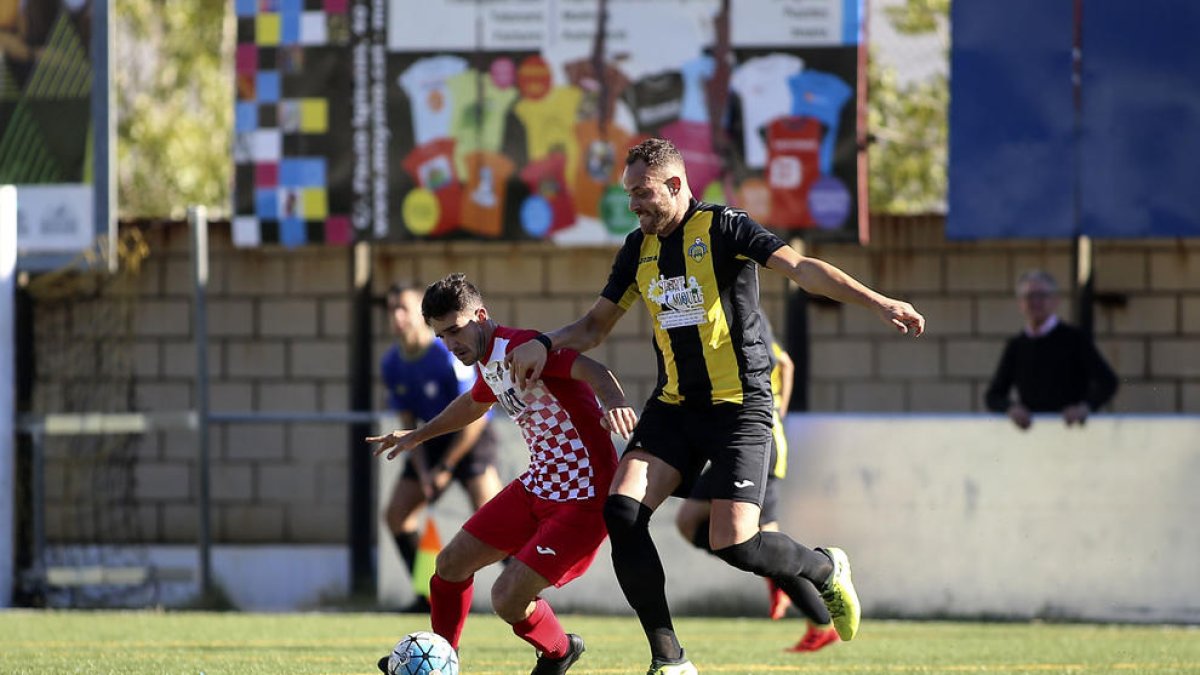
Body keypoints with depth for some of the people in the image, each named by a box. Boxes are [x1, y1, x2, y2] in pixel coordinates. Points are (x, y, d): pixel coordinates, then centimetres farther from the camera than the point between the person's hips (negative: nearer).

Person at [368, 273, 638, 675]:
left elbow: (589, 370, -38)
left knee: (507, 599, -14)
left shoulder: (520, 348, -21)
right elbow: (474, 403, 34)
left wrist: (614, 402, -59)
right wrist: (417, 436, 44)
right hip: (536, 487, 9)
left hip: (582, 499, -9)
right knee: (451, 563, 11)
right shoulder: (487, 363, 9)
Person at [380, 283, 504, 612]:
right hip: (432, 440, 7)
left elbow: (474, 417, -20)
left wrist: (446, 468, -17)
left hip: (470, 438, -7)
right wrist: (422, 470, -7)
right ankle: (429, 595, 10)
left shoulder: (449, 356, -23)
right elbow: (408, 422, 5)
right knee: (396, 515, 1)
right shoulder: (391, 365, -3)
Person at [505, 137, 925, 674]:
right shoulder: (638, 248, 10)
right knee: (622, 510, -15)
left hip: (739, 404, -6)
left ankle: (826, 570, 18)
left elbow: (801, 269, -20)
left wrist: (879, 303, -33)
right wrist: (546, 344, 0)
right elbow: (596, 324, 21)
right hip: (674, 405, 6)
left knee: (733, 543, -17)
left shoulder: (723, 228, -10)